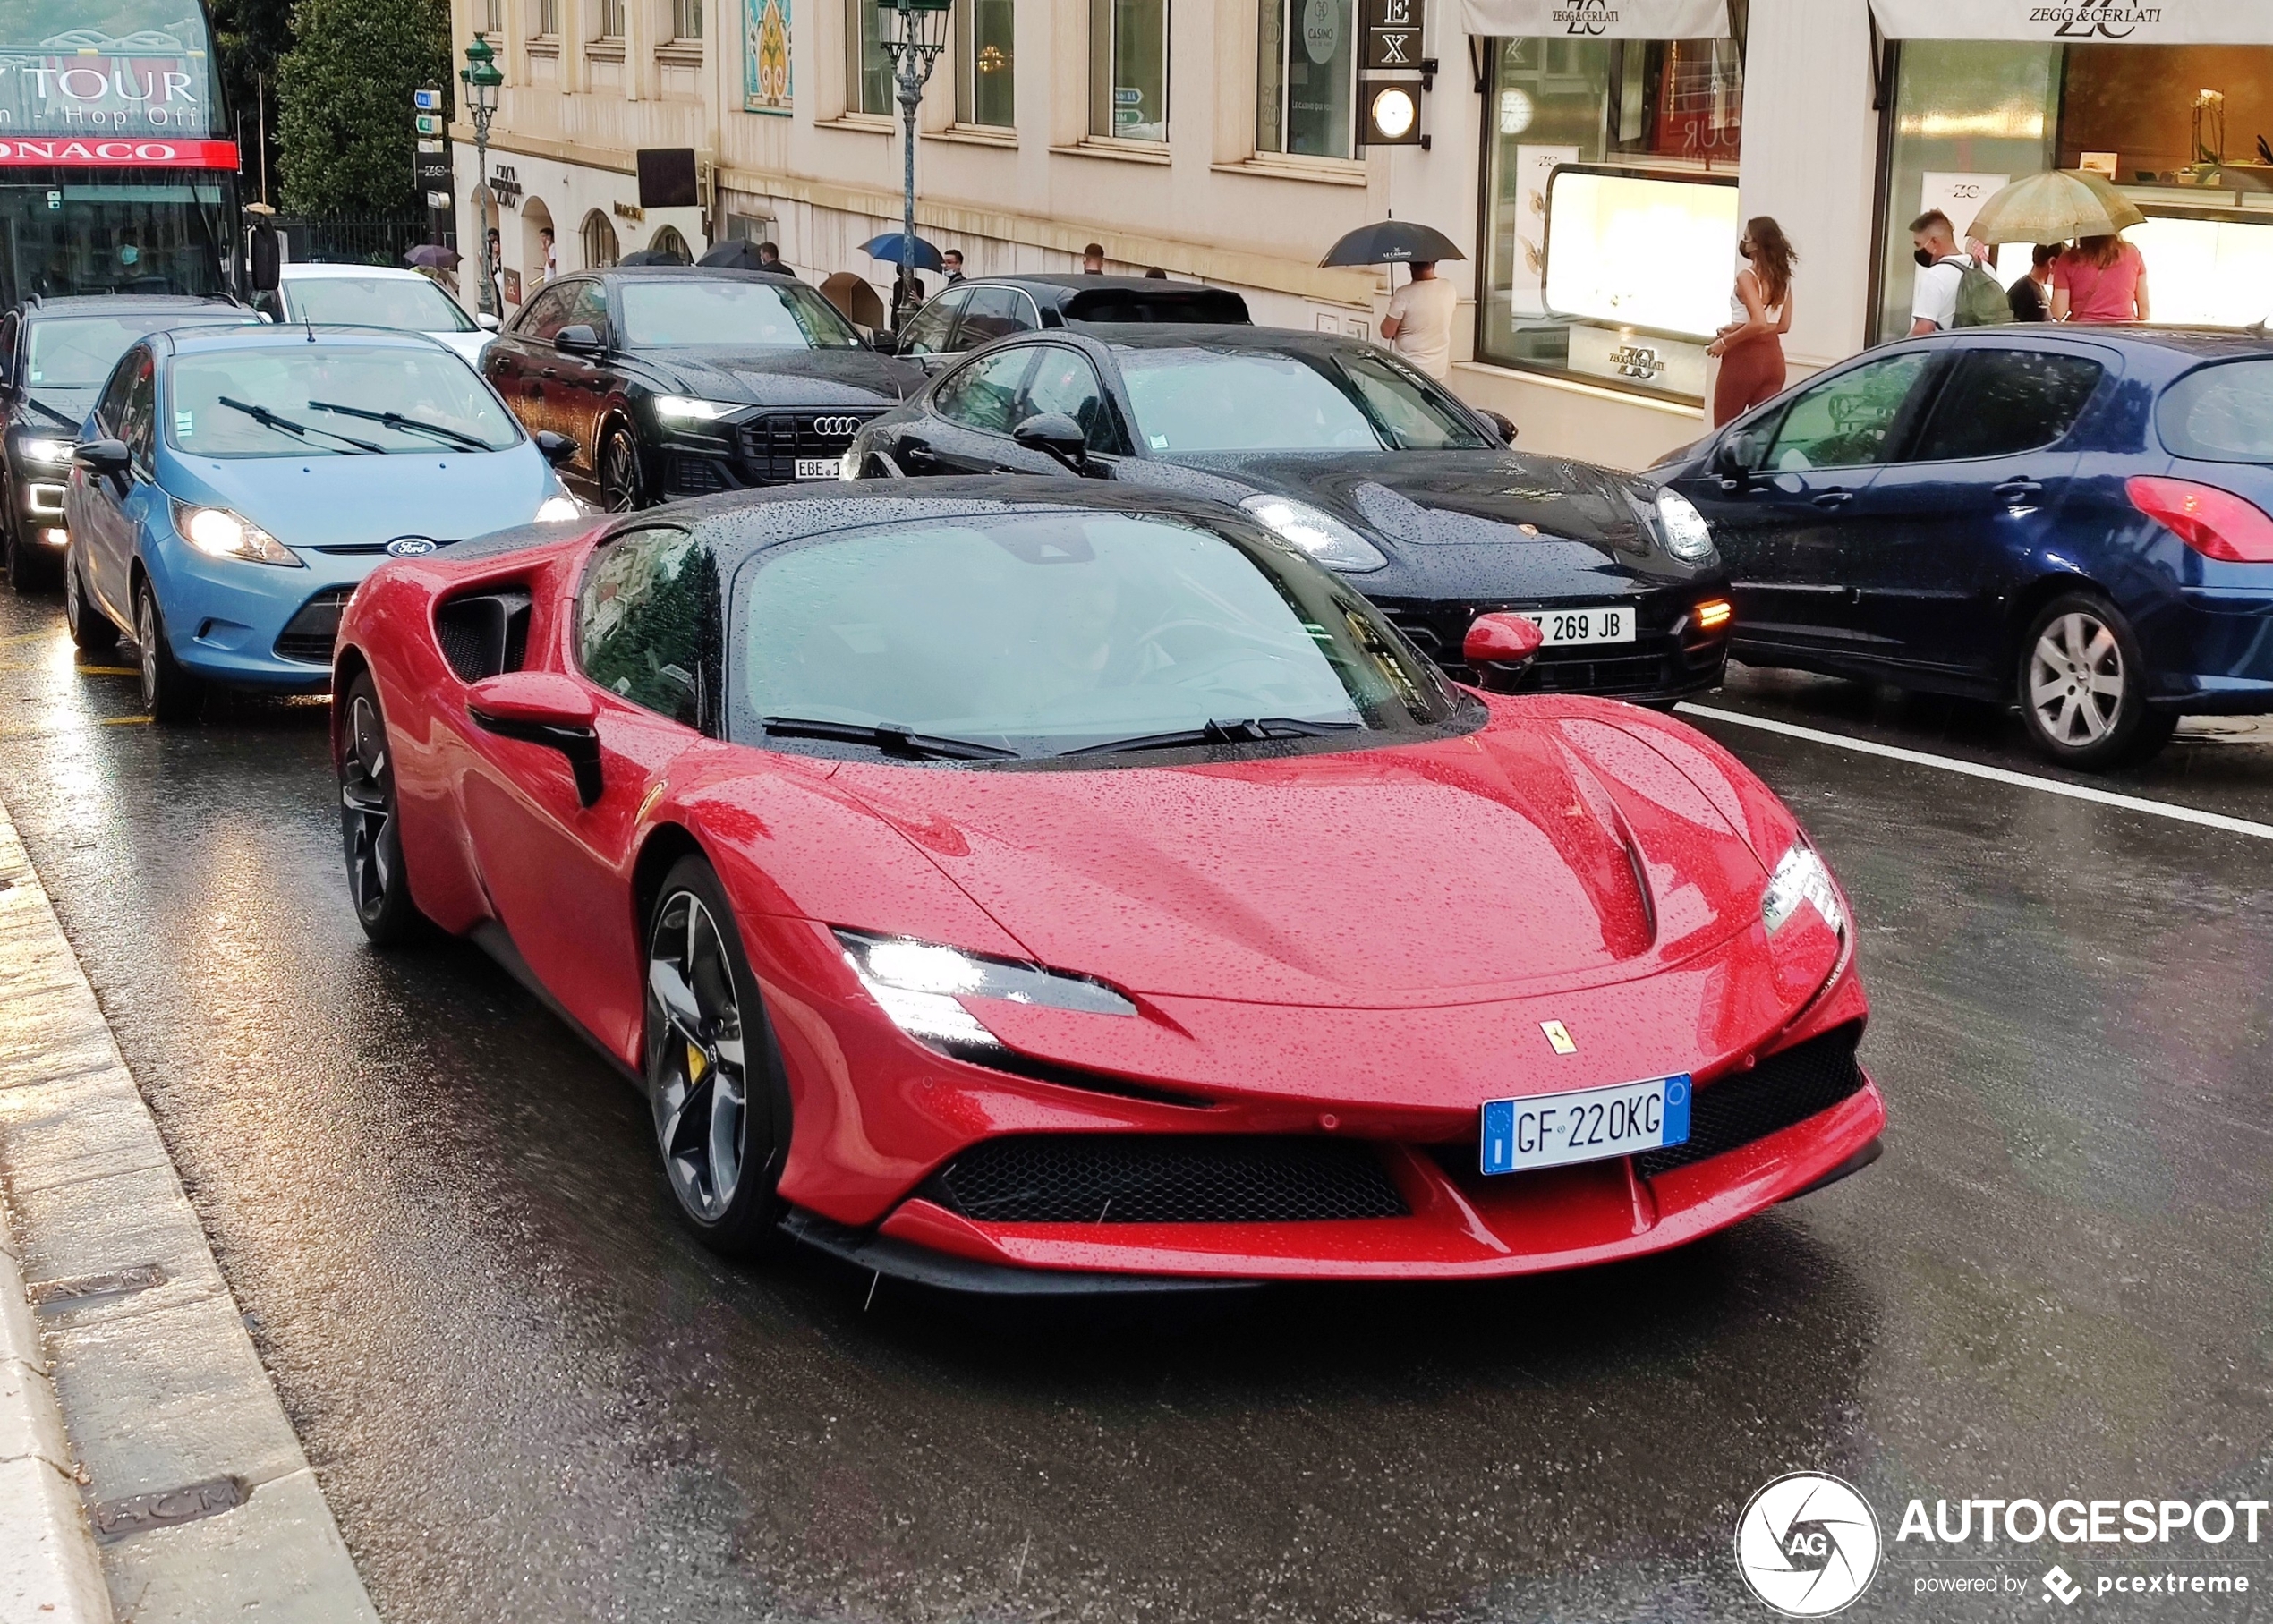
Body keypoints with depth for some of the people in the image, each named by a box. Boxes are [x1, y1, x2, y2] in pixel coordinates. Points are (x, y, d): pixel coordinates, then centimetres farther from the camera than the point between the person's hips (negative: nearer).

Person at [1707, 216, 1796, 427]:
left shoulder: (1747, 277, -15)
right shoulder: (1782, 278, 7)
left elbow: (1759, 323, -26)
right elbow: (1783, 325, 12)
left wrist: (1725, 341, -14)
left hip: (1745, 357, -7)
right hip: (1773, 358, 7)